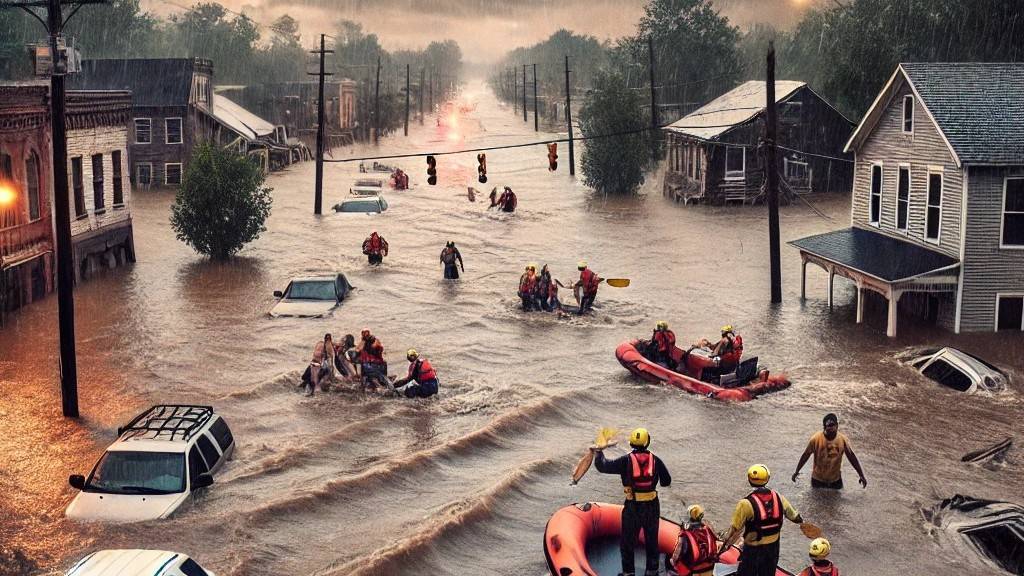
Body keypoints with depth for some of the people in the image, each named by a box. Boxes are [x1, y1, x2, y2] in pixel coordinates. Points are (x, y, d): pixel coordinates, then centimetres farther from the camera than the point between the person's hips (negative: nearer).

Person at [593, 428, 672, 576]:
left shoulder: (626, 461, -11)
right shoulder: (655, 460, -4)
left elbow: (603, 466, -7)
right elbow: (667, 482, 4)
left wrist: (598, 453, 10)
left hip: (632, 507, -2)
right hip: (652, 507, 2)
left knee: (627, 541, 13)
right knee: (652, 539, 20)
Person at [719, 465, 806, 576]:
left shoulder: (747, 504, -20)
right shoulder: (778, 498, -6)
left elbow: (734, 530, -17)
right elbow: (794, 516, 10)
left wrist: (724, 546, -8)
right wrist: (802, 522, 32)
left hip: (753, 550, -4)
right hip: (773, 548, 4)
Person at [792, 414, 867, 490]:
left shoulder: (843, 439, -16)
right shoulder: (816, 438, -20)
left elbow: (852, 457, -6)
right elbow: (806, 455, -8)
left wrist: (861, 475, -5)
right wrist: (797, 471, -2)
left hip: (836, 479, 1)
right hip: (818, 479, -1)